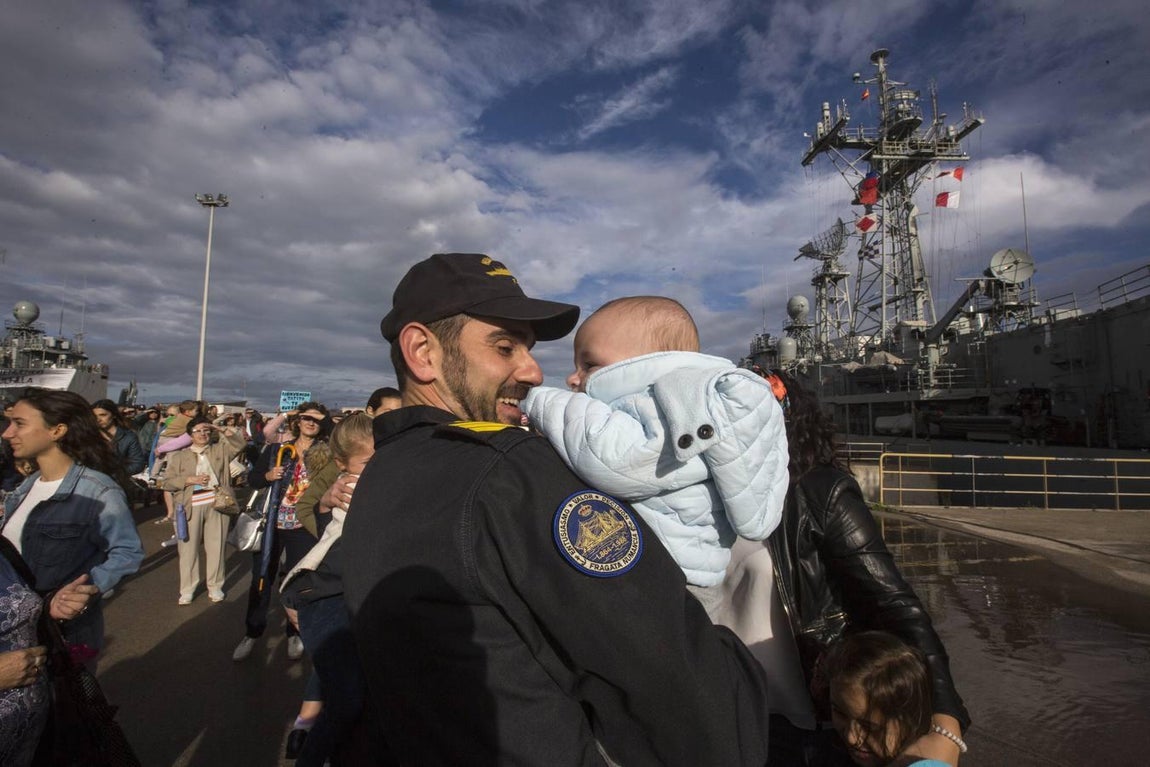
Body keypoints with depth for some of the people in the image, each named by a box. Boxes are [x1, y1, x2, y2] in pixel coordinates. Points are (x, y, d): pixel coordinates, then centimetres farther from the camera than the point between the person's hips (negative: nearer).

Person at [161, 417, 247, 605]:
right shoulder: (179, 456, 10)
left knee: (216, 546, 5)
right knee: (188, 547, 3)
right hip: (191, 506, 0)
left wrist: (221, 429, -7)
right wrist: (189, 479, -9)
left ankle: (215, 586, 16)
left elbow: (239, 443, -1)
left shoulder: (220, 449, 13)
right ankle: (187, 589, 15)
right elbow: (167, 483, 6)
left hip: (217, 503, 0)